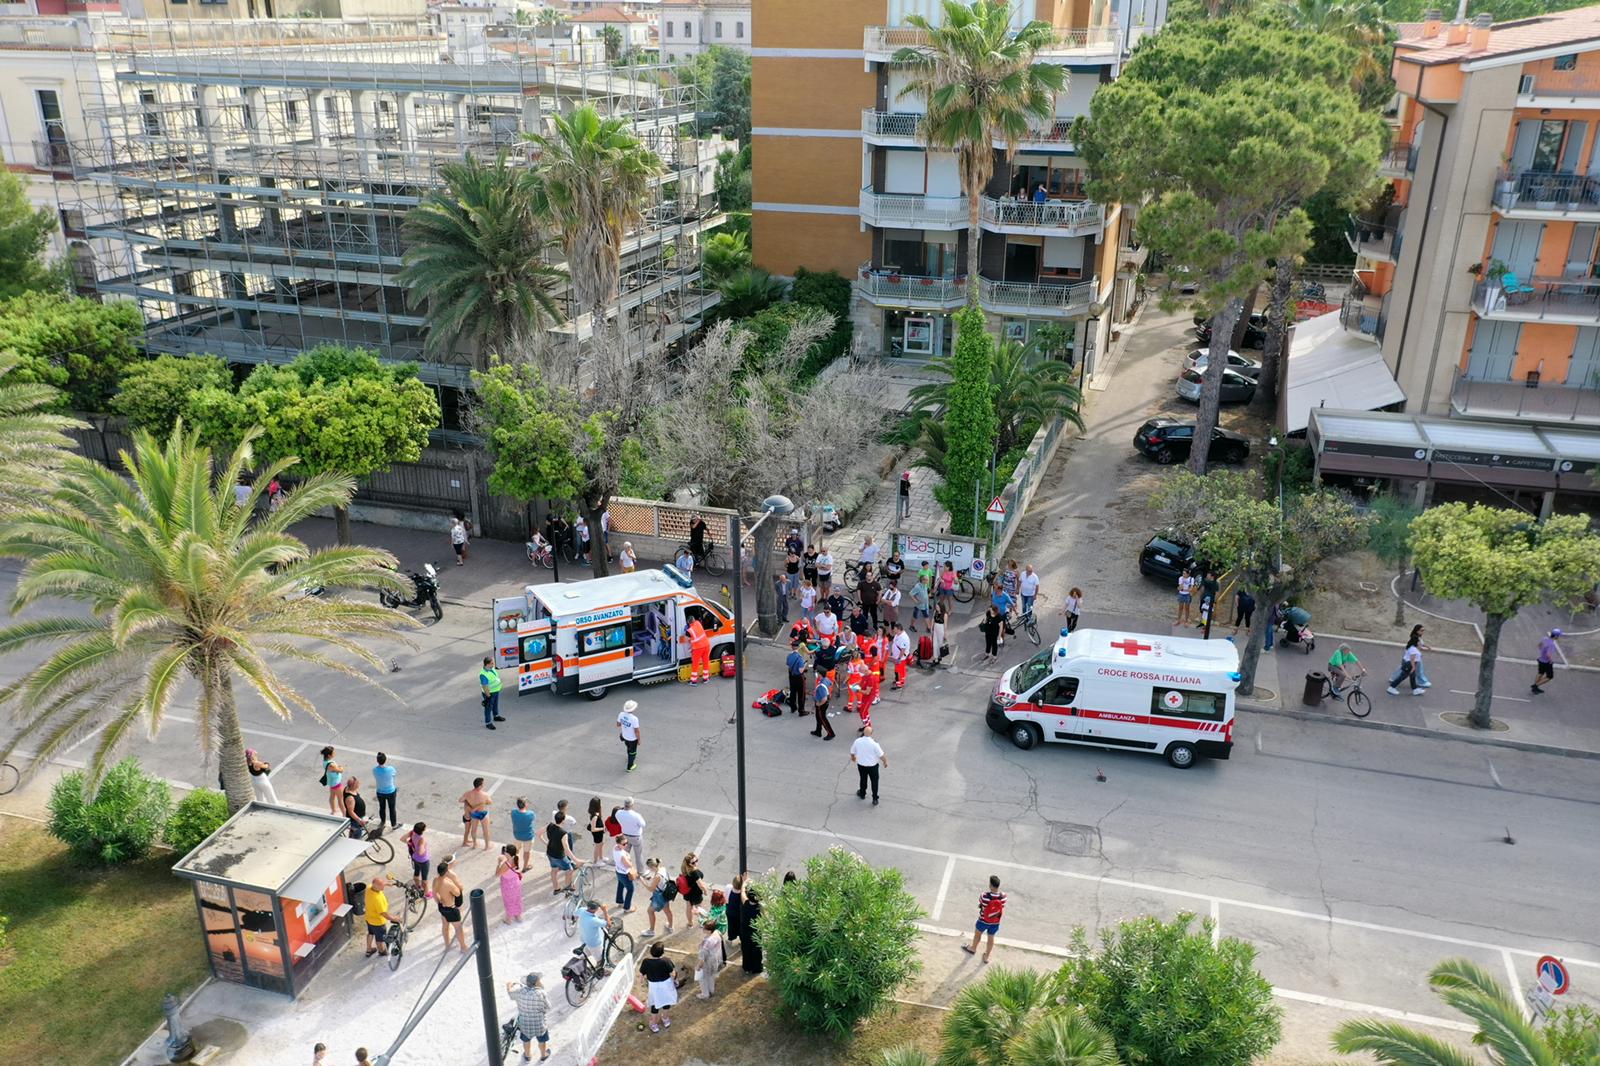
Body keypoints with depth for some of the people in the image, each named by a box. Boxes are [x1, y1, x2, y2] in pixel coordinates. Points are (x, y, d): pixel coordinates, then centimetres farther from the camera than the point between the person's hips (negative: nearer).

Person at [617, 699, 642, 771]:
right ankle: (629, 767, 35)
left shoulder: (621, 714, -19)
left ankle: (631, 757, 62)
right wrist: (639, 740, -11)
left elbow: (618, 724, -2)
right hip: (633, 738, -5)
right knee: (632, 752, 19)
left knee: (629, 748, 35)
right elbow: (636, 731, -26)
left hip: (625, 736, 5)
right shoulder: (634, 719, -36)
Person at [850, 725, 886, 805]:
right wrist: (885, 761, 4)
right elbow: (881, 755, -16)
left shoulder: (857, 741, -15)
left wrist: (853, 757, 25)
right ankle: (875, 799, 19)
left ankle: (862, 794, 46)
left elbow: (852, 752, 2)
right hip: (872, 765, -3)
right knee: (874, 782, 14)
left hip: (861, 764, 3)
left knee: (863, 780, 26)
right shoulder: (874, 743, -26)